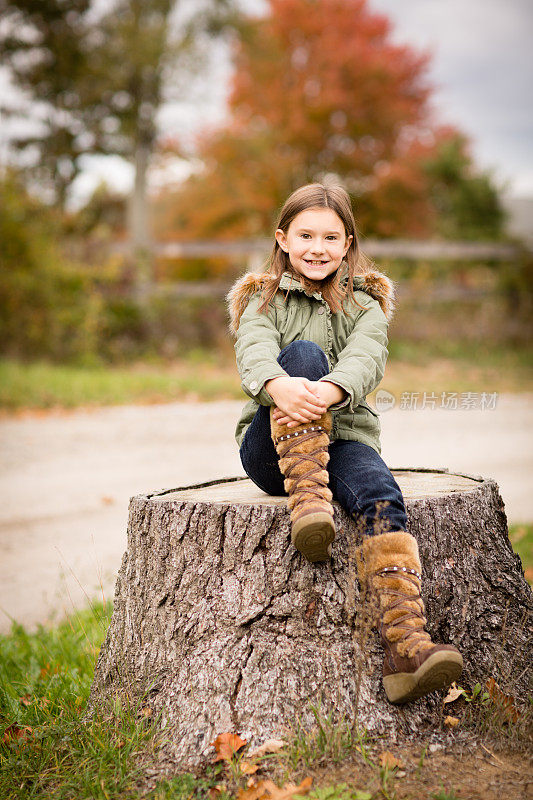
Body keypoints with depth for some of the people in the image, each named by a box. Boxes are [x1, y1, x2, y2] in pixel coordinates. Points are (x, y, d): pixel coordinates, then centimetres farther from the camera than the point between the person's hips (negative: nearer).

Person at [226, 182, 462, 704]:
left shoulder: (365, 302, 10)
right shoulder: (263, 299, 9)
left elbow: (366, 357, -13)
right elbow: (254, 353, -15)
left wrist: (329, 390, -38)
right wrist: (278, 385, -40)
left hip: (344, 436, 1)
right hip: (272, 448, -1)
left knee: (381, 494, -32)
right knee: (303, 353, -27)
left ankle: (405, 644, -46)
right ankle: (306, 501, -40)